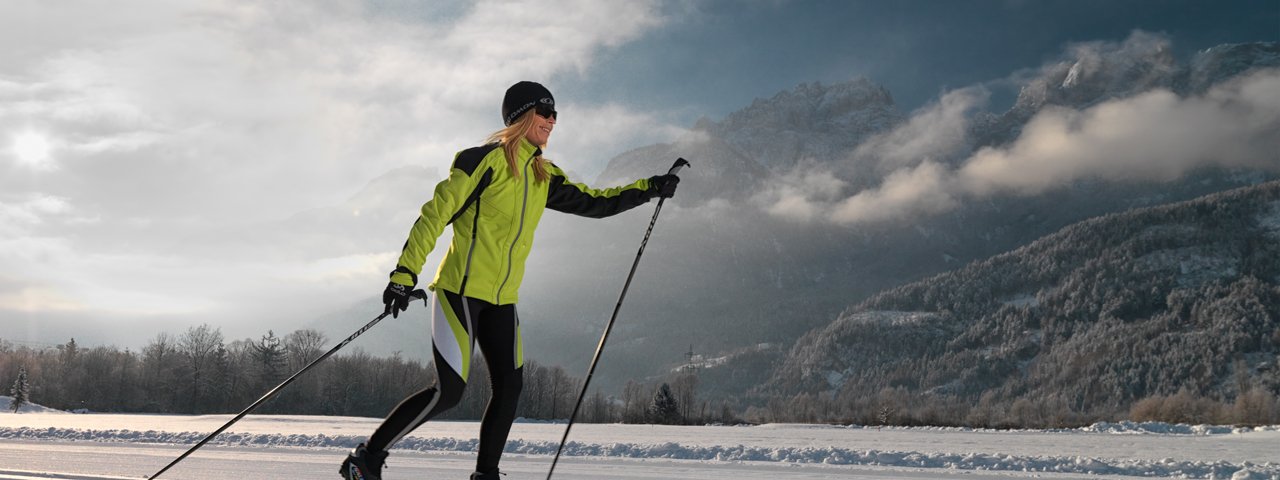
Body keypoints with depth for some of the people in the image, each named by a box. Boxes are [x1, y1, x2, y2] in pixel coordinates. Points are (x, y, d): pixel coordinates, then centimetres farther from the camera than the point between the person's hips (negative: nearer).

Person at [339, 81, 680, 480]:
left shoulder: (543, 177, 12)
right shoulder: (487, 160, -10)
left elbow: (593, 203, 21)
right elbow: (436, 213, -13)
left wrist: (649, 189, 13)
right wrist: (405, 274, -19)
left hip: (502, 300, 8)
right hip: (462, 290, -8)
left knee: (509, 387, 0)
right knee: (449, 392, -12)